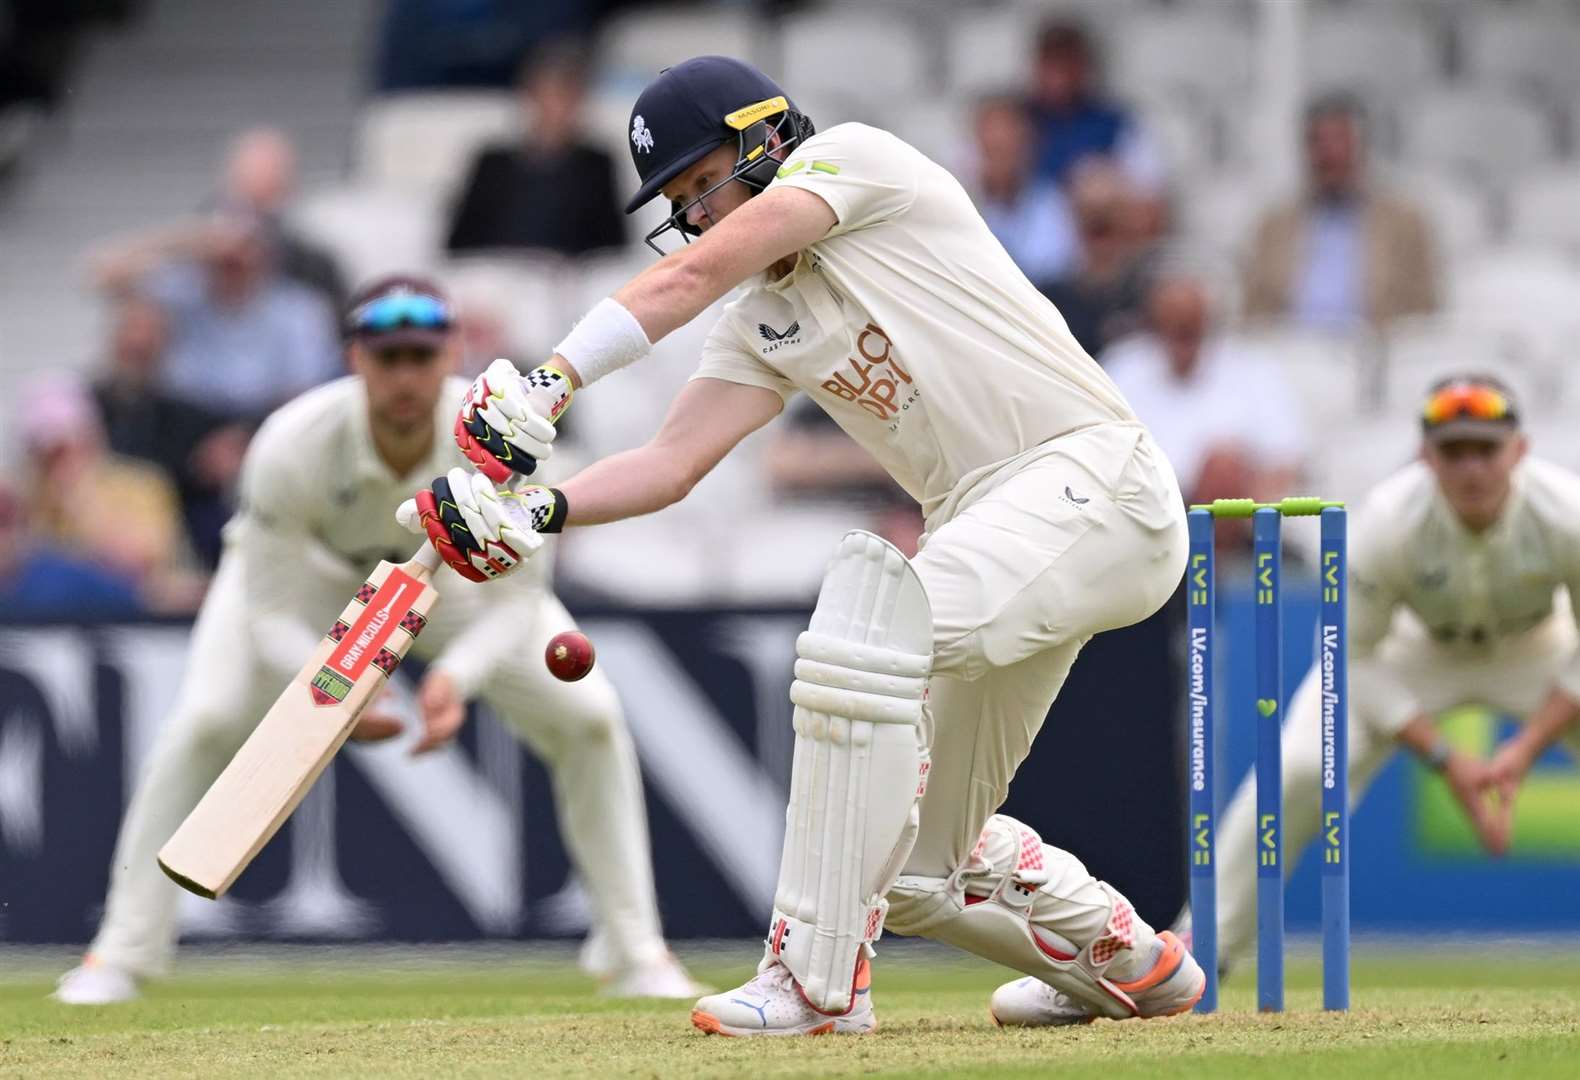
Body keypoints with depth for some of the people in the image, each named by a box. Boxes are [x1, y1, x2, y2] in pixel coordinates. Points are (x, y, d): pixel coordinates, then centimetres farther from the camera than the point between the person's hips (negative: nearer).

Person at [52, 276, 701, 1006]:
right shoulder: (291, 448, -38)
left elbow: (513, 598, -27)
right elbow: (273, 614, -31)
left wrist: (457, 677, -46)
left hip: (451, 570, 2)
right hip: (308, 565, -2)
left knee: (589, 716, -13)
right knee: (207, 721, -24)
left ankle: (636, 954, 1)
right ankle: (122, 955, -11)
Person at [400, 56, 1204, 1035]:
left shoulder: (853, 155, -1)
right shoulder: (765, 329, 19)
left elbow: (699, 274, -14)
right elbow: (671, 465, 8)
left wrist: (549, 384, -22)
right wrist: (538, 512, -10)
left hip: (1094, 477, -9)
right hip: (992, 532, 10)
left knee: (870, 628, -31)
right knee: (919, 861, 9)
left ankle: (818, 978, -27)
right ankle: (1128, 964, 34)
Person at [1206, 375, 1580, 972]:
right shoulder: (1387, 522, -33)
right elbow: (1353, 658, -22)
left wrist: (1525, 748, -29)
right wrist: (1444, 760, -28)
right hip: (1416, 648, -1)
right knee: (1298, 771, -24)